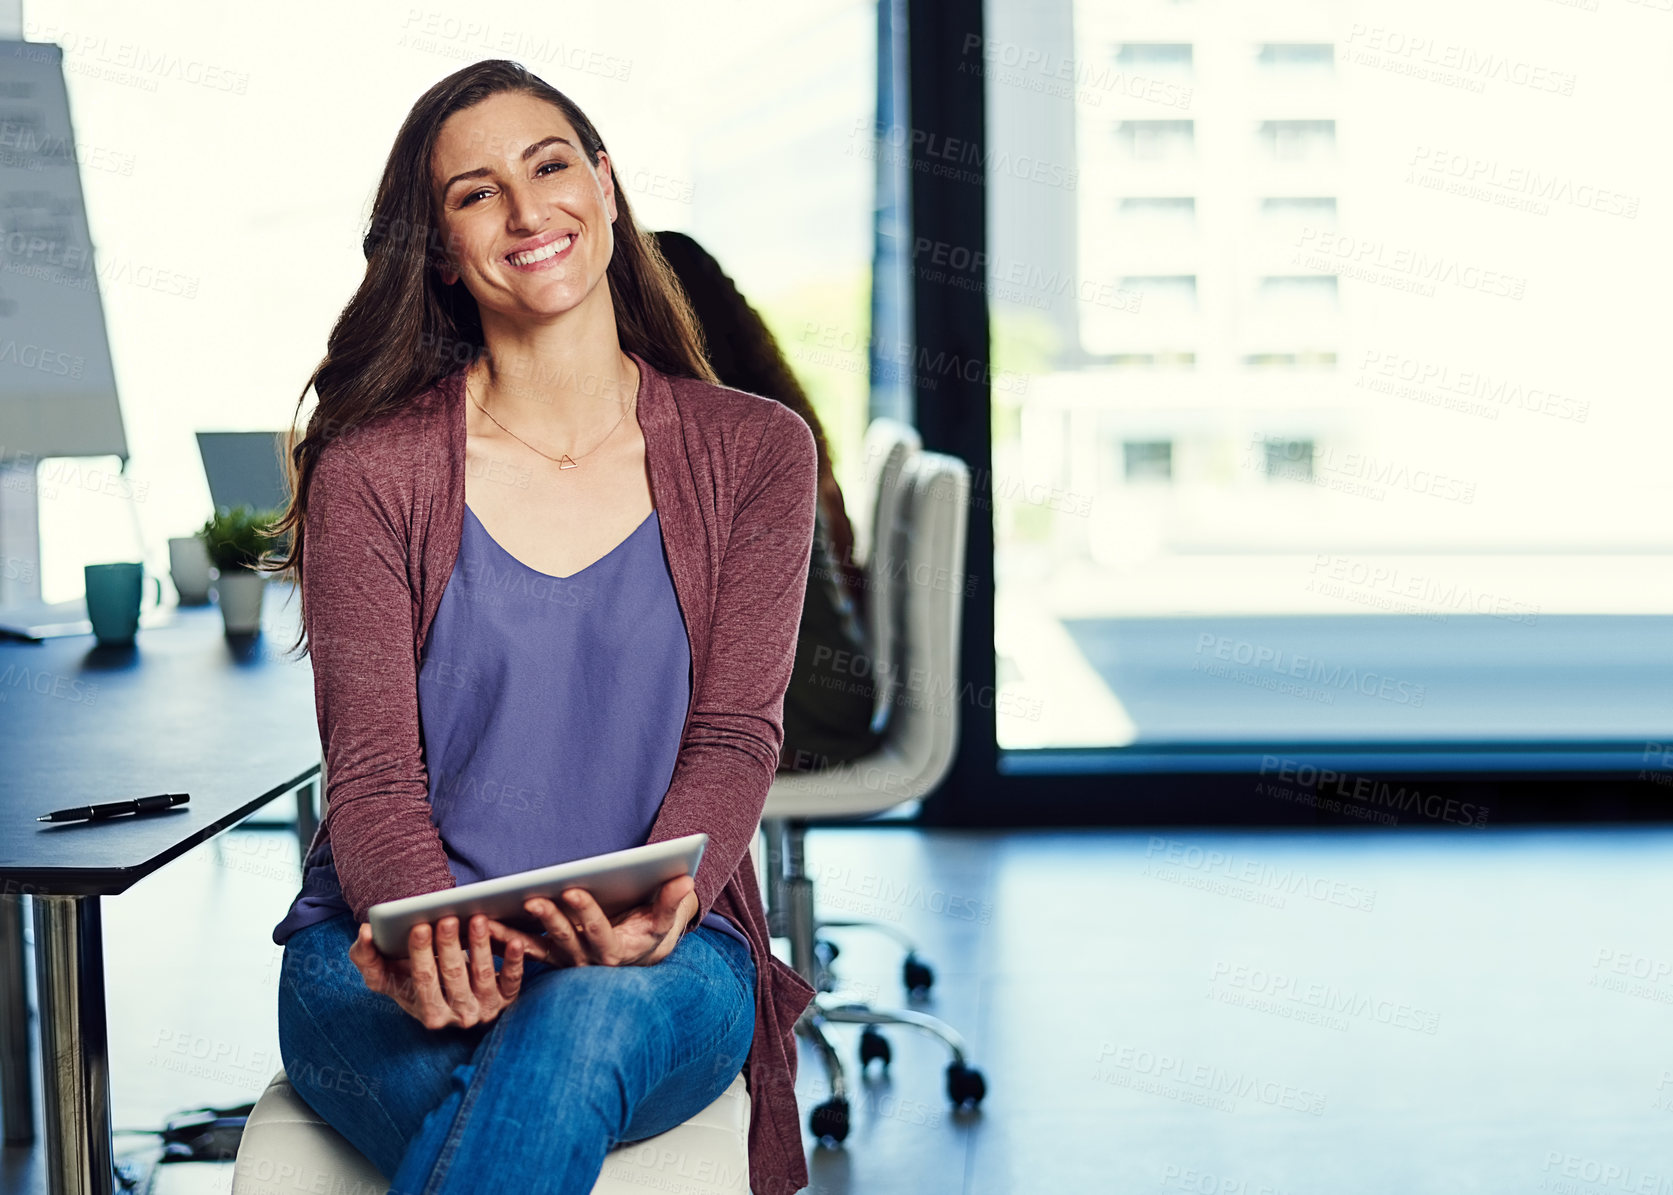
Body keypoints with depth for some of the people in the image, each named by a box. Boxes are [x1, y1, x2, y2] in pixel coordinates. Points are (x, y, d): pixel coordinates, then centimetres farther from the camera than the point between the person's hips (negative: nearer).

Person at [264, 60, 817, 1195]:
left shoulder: (754, 452, 8)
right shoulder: (372, 468, 4)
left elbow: (734, 740, -1)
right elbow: (372, 774, -3)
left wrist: (660, 904, -24)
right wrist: (437, 934, -27)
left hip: (661, 964, 1)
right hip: (391, 966, -1)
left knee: (590, 1015, -37)